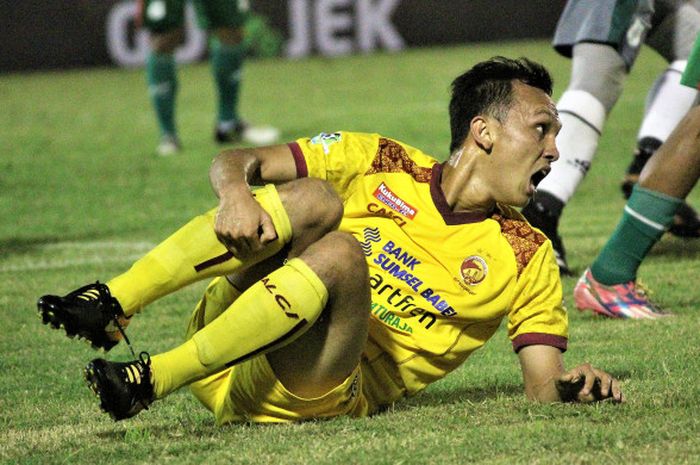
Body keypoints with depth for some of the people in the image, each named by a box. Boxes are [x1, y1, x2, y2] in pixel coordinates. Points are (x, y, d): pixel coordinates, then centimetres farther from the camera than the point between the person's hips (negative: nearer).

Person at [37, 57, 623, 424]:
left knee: (340, 255, -30)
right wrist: (235, 191, -19)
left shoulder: (527, 259, 10)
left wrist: (572, 385, -19)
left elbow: (543, 386, 6)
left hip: (323, 391, -1)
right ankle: (112, 304, -30)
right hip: (221, 345, 1)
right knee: (315, 199, -24)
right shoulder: (381, 164, 9)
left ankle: (152, 380, -35)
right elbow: (235, 161, 6)